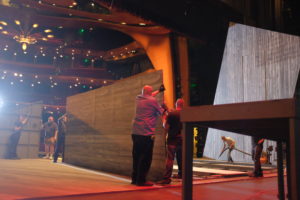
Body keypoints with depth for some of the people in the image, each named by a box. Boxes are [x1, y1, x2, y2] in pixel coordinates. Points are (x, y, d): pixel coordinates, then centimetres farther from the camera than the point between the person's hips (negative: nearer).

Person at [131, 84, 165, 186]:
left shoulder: (138, 98, 11)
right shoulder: (153, 101, -8)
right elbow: (161, 112, 4)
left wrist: (158, 91, 42)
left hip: (135, 132, 7)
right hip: (147, 133, -7)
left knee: (136, 156, 14)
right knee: (146, 158, -1)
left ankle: (135, 178, 20)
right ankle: (141, 180, 2)